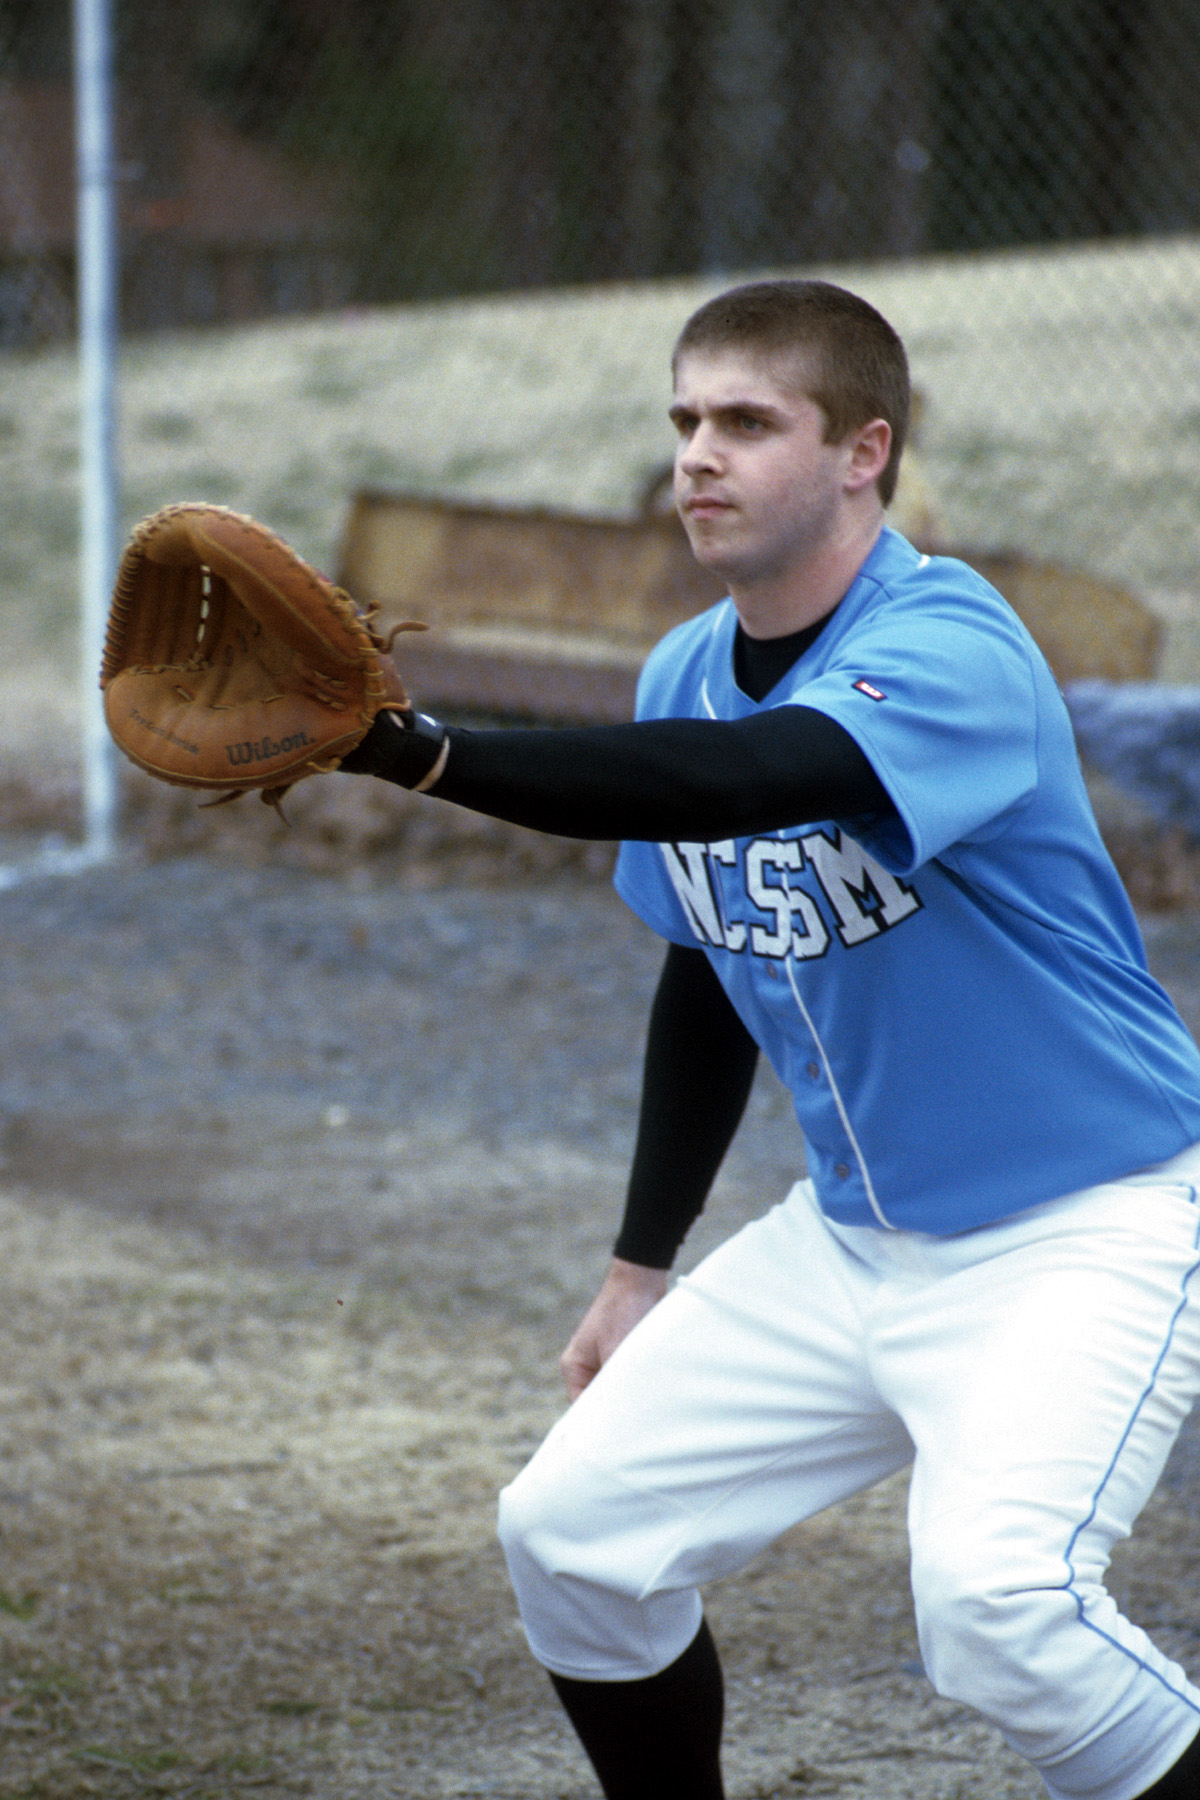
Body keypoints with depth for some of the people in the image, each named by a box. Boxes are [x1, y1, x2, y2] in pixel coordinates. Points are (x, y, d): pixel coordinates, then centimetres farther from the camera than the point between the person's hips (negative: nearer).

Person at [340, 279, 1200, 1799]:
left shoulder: (949, 648, -22)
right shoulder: (684, 677, 4)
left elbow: (743, 780, -42)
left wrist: (416, 753, -51)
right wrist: (641, 1269, 18)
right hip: (854, 1239, 8)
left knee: (991, 1595, -30)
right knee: (570, 1533, 5)